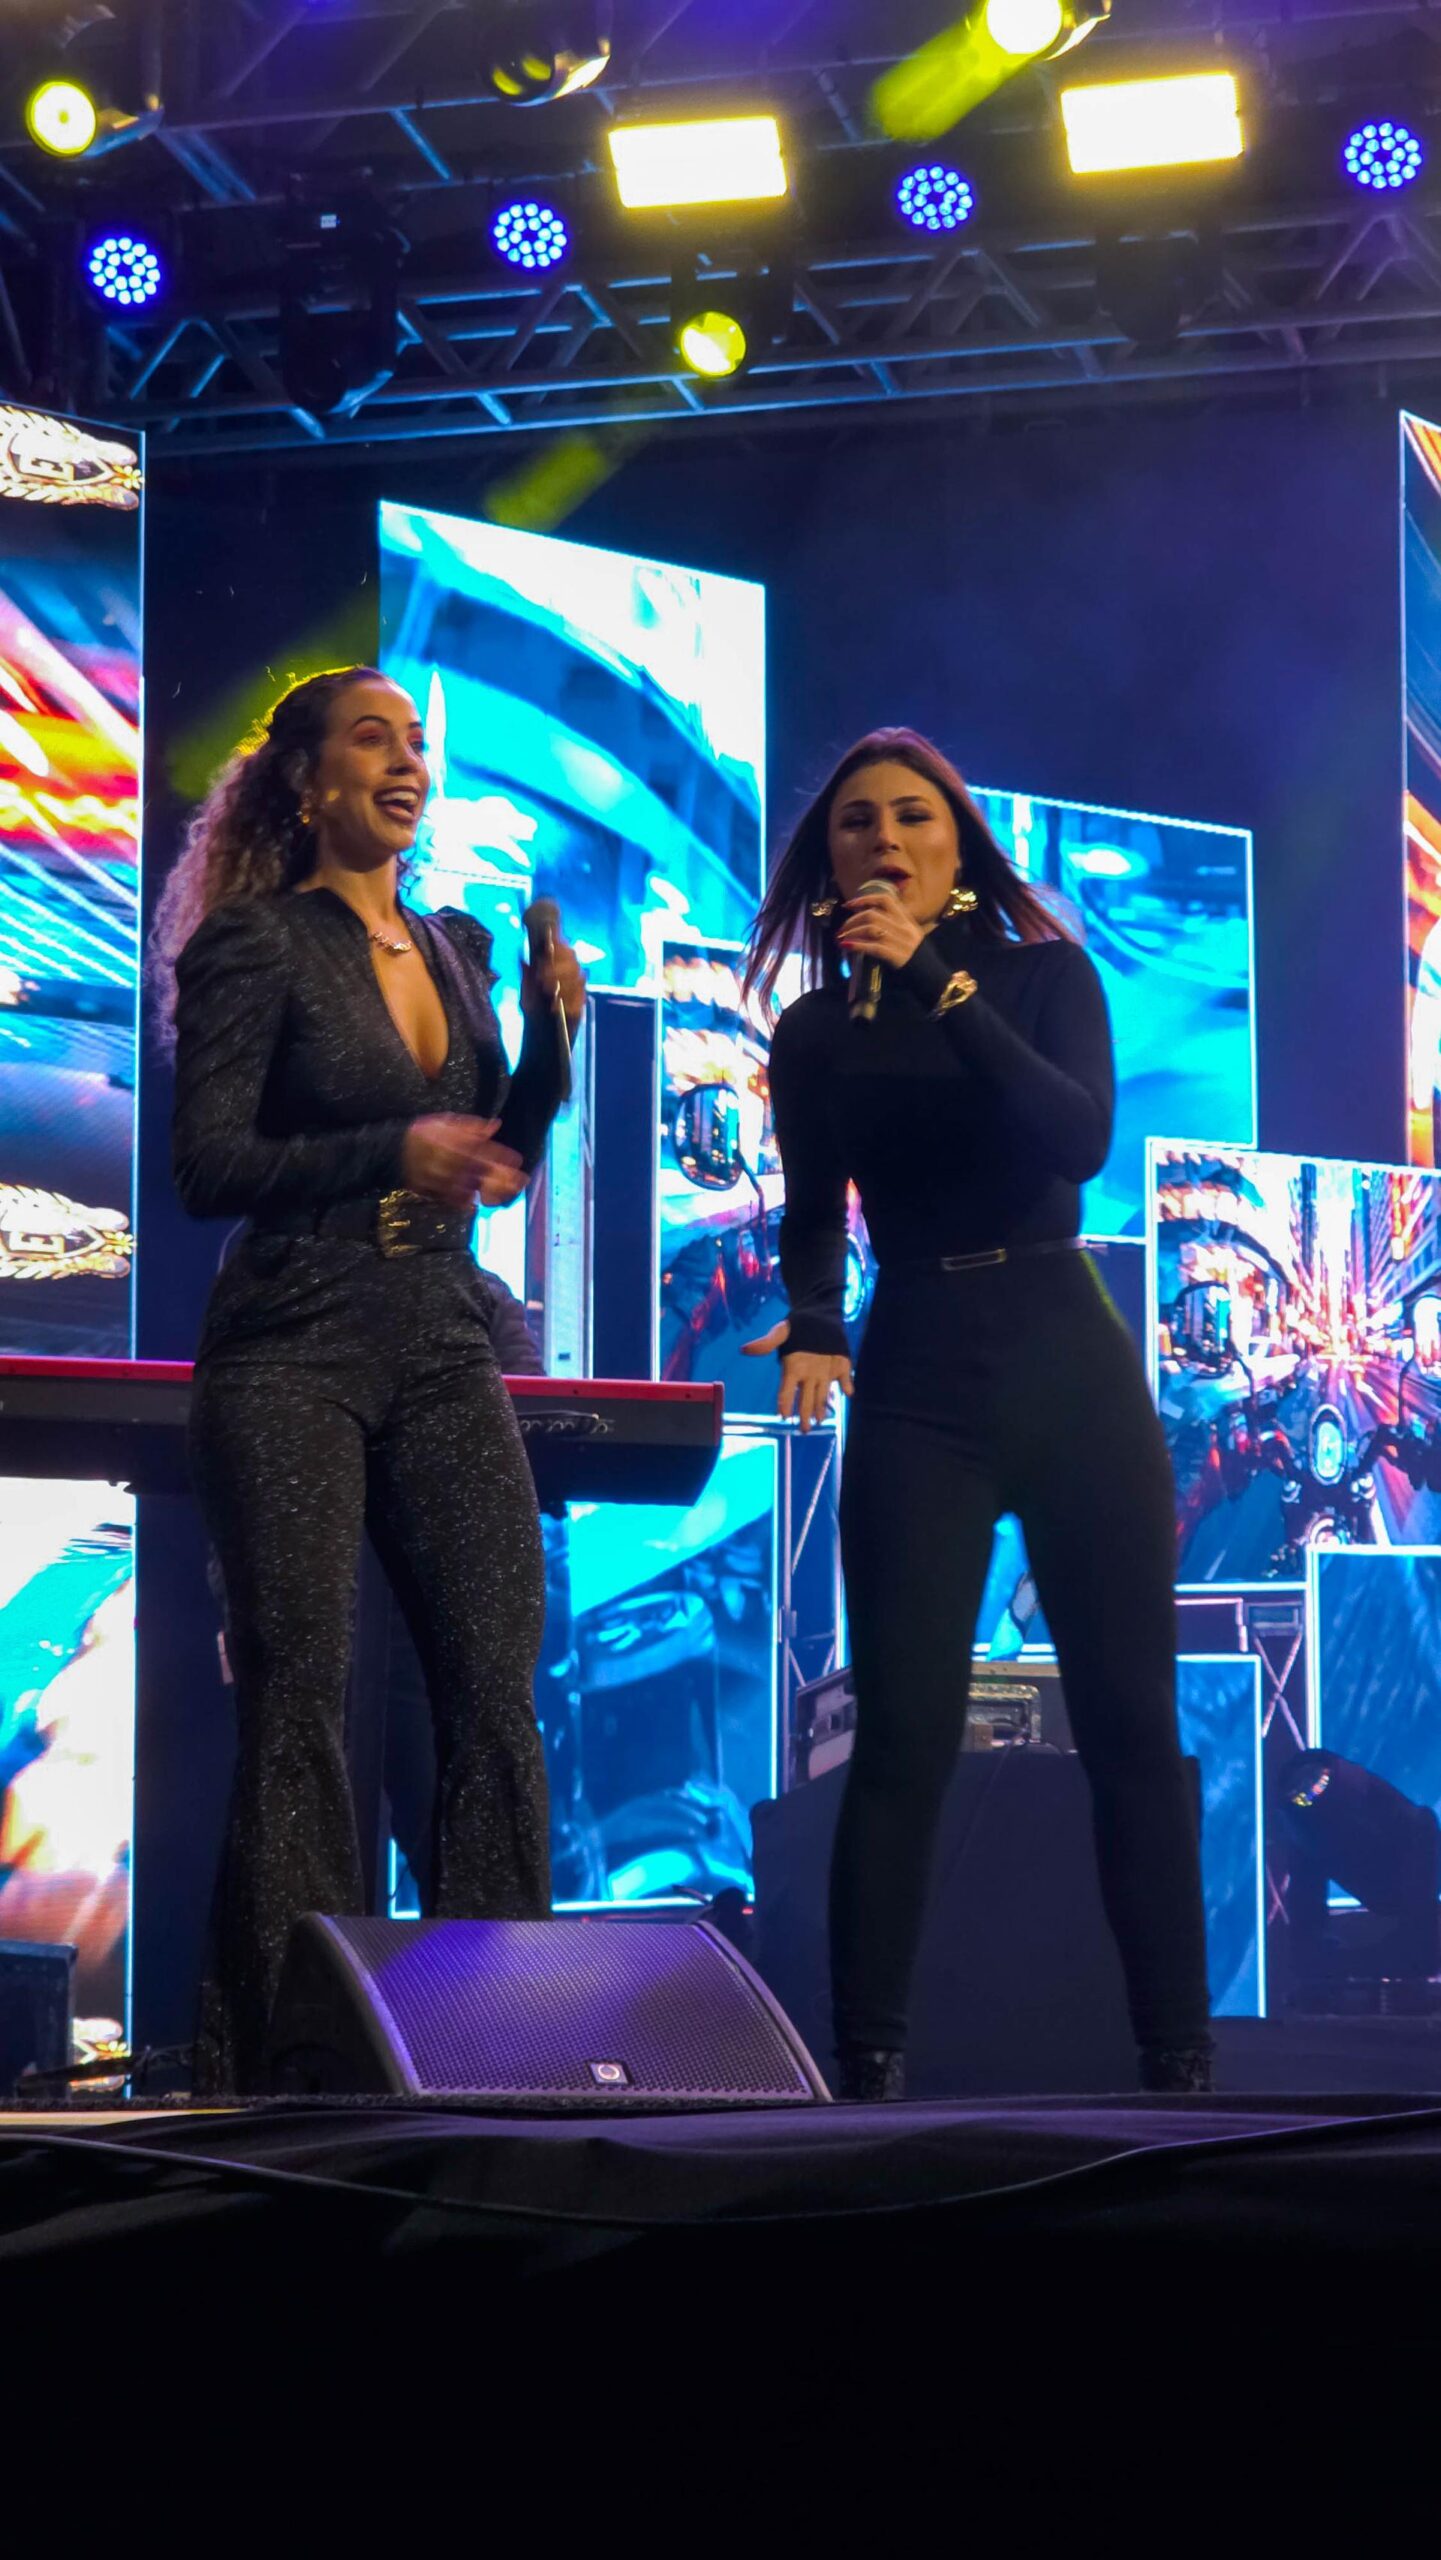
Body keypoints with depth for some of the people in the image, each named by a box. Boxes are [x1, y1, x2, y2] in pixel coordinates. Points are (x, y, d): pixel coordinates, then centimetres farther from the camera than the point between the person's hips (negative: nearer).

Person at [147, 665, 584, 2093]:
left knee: (497, 1693, -3)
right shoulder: (254, 941, -1)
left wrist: (550, 1033, 4)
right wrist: (391, 1154, -17)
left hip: (441, 1355, 6)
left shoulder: (456, 946, 17)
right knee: (297, 1705, -6)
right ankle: (275, 2058, -1)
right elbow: (207, 1164, -8)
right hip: (293, 1356, -5)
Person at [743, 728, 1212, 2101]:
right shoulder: (815, 1033, 10)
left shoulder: (1044, 975, 4)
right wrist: (813, 1322, -13)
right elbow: (812, 1218, 8)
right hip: (916, 1384, 1)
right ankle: (867, 2068, -6)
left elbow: (1079, 1138, -13)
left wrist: (936, 981, -18)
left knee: (1131, 1723, -1)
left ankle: (1178, 2061, 5)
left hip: (1070, 1367, 0)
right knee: (903, 1732, -8)